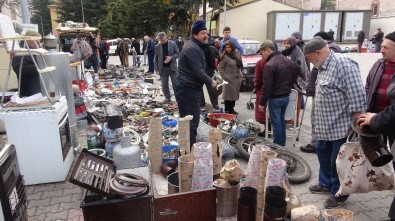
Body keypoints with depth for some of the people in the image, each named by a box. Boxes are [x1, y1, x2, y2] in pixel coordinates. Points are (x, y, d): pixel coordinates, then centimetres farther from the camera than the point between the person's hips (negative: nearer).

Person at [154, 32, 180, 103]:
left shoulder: (173, 43, -3)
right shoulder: (157, 46, 1)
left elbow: (178, 54, -1)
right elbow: (155, 58, 4)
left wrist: (171, 58, -19)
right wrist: (157, 69, -1)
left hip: (172, 67, -2)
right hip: (163, 68, 2)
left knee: (175, 84, 3)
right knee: (164, 85, 5)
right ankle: (167, 97, 19)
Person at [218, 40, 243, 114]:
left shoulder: (237, 54, 8)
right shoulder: (224, 56, -11)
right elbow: (220, 67, -12)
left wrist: (240, 75, 10)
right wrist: (225, 77, -16)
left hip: (237, 79, 7)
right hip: (229, 80, -7)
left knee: (234, 95, 14)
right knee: (228, 95, -3)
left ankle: (232, 109, 27)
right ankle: (227, 111, 9)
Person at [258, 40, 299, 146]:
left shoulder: (269, 65, -20)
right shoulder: (288, 61, 7)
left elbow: (267, 87, -21)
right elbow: (296, 72, 16)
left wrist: (262, 102, -13)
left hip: (275, 98, -8)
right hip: (286, 96, 8)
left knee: (276, 122, 2)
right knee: (281, 120, 20)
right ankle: (282, 143, 30)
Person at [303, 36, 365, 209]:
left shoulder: (343, 64, -21)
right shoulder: (323, 66, 10)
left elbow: (356, 95, -25)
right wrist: (320, 122, 21)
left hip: (341, 126, -10)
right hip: (326, 125, 10)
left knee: (338, 161, 4)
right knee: (323, 153, 21)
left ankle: (339, 194, 23)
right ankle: (326, 184, 40)